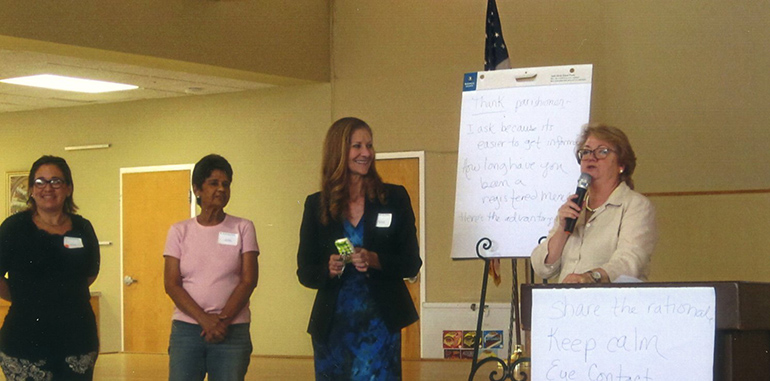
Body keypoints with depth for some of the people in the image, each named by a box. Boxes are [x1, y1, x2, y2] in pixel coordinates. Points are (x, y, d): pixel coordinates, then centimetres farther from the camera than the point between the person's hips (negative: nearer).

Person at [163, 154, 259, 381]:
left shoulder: (243, 228, 6)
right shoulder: (179, 232, 7)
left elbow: (249, 280, -1)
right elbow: (171, 284, -1)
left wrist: (223, 320, -12)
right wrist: (204, 319, -13)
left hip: (232, 332, 0)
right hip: (186, 330, 1)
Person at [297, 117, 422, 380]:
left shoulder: (394, 198, 2)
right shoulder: (317, 205, 4)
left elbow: (411, 263, 1)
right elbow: (305, 271, 6)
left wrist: (375, 261, -17)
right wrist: (328, 269, -15)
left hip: (379, 321, -1)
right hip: (333, 323, 2)